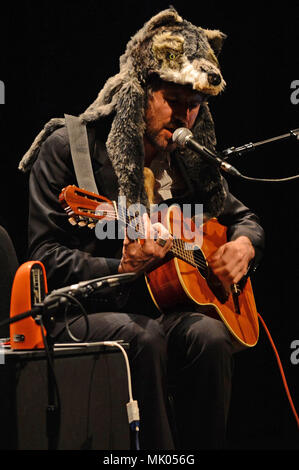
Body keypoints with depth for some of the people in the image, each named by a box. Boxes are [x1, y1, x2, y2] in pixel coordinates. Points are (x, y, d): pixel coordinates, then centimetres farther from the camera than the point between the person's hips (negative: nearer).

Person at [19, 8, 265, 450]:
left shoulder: (189, 159, 12)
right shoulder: (68, 147, -4)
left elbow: (243, 217, 27)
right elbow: (46, 258, -9)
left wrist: (244, 245, 2)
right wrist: (122, 267, -25)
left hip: (165, 308, 4)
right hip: (81, 312, -4)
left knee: (209, 335, -28)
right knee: (144, 337, -35)